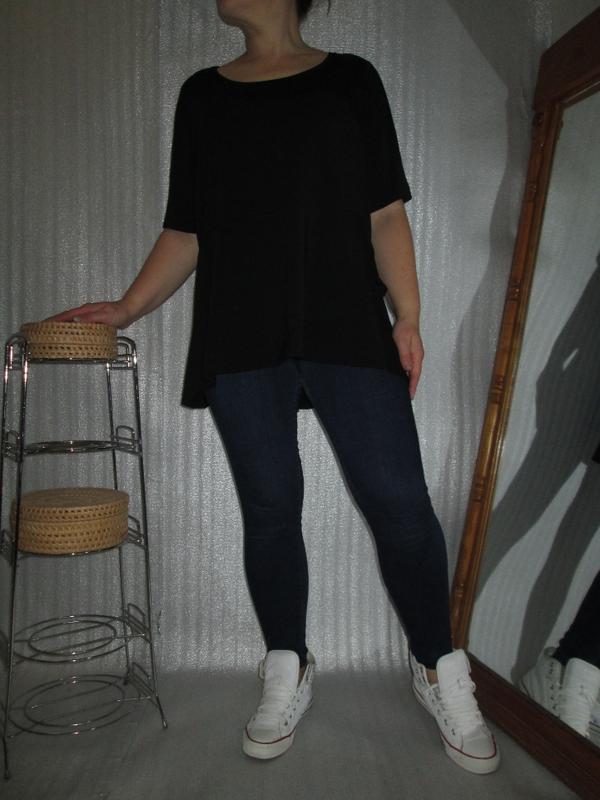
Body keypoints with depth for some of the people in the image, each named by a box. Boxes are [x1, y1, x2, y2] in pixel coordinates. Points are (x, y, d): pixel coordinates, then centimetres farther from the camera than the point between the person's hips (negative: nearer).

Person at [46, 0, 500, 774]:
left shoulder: (350, 78, 13)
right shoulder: (202, 94, 18)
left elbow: (385, 215, 6)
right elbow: (185, 232, 16)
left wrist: (407, 315, -4)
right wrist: (125, 309, 9)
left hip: (348, 330, -1)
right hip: (240, 340, 2)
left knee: (397, 500, -6)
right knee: (269, 507, 3)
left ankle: (440, 670, 14)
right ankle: (288, 673, 21)